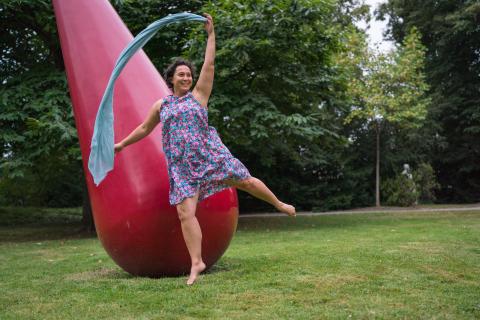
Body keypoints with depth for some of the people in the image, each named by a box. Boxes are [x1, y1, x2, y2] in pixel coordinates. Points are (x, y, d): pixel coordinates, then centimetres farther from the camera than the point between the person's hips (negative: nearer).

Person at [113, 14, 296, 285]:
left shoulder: (199, 94, 8)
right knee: (185, 213, -8)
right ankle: (197, 263, -1)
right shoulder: (161, 105, 14)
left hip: (209, 154, -1)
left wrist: (211, 33, 2)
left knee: (246, 181, 3)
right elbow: (144, 129, 26)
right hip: (181, 166, 1)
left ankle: (280, 204, 30)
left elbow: (209, 64, 3)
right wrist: (122, 144, 28)